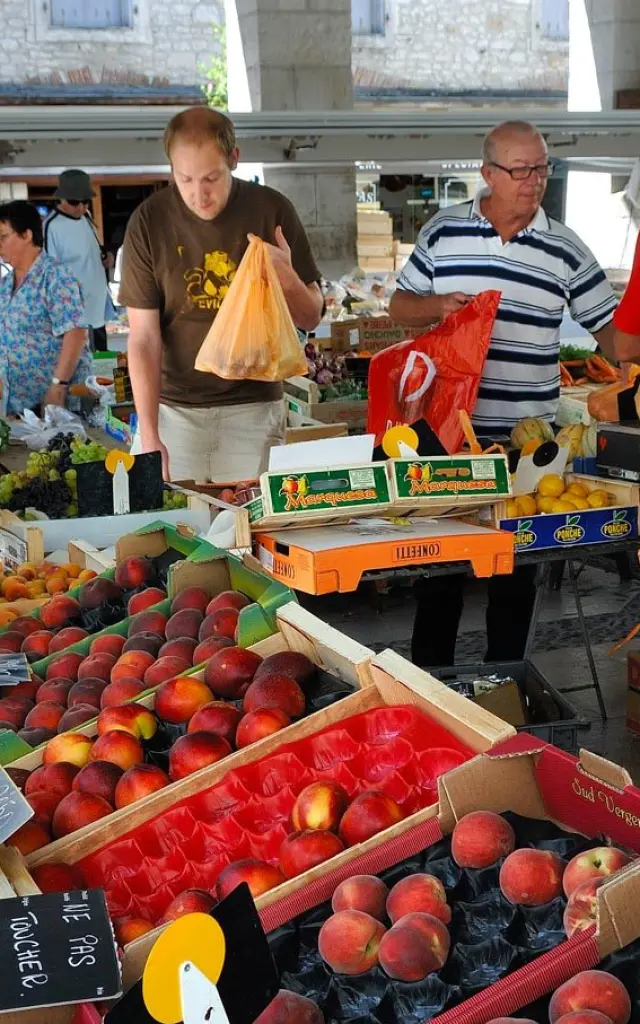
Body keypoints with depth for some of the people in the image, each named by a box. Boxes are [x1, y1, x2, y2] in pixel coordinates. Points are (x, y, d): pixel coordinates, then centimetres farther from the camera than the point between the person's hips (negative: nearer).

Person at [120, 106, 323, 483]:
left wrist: (288, 279, -19)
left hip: (252, 409, 1)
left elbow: (311, 318, 4)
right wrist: (149, 436, -16)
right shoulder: (149, 221, -6)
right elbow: (144, 337, -7)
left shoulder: (272, 211, -4)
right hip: (171, 407, 0)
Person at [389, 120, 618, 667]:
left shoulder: (565, 248, 0)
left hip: (527, 435, 0)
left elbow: (609, 327, 2)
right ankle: (429, 677, 25)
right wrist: (437, 305, -11)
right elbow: (401, 306, 9)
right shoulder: (443, 231, 2)